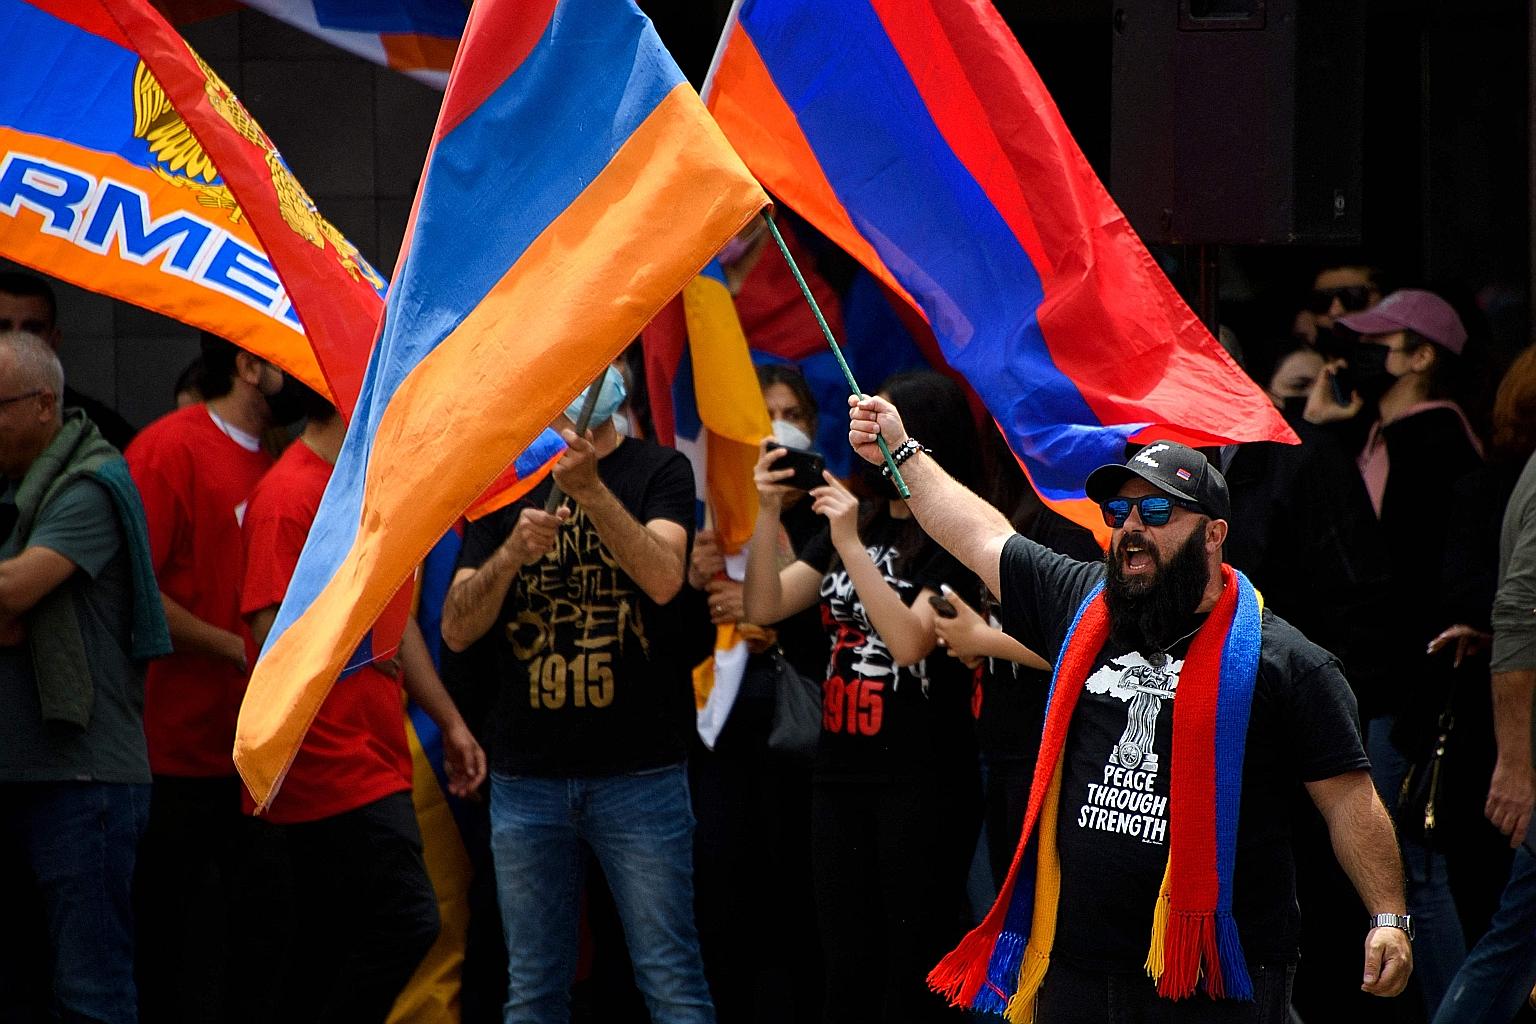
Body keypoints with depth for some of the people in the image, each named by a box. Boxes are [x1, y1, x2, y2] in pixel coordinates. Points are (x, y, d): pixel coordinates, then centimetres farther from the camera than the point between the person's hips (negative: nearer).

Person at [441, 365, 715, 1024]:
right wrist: (512, 552, -15)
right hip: (526, 773, 3)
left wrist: (589, 487, -28)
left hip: (639, 771, -3)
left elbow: (664, 579, -17)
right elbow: (457, 630, 4)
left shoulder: (657, 470, 3)